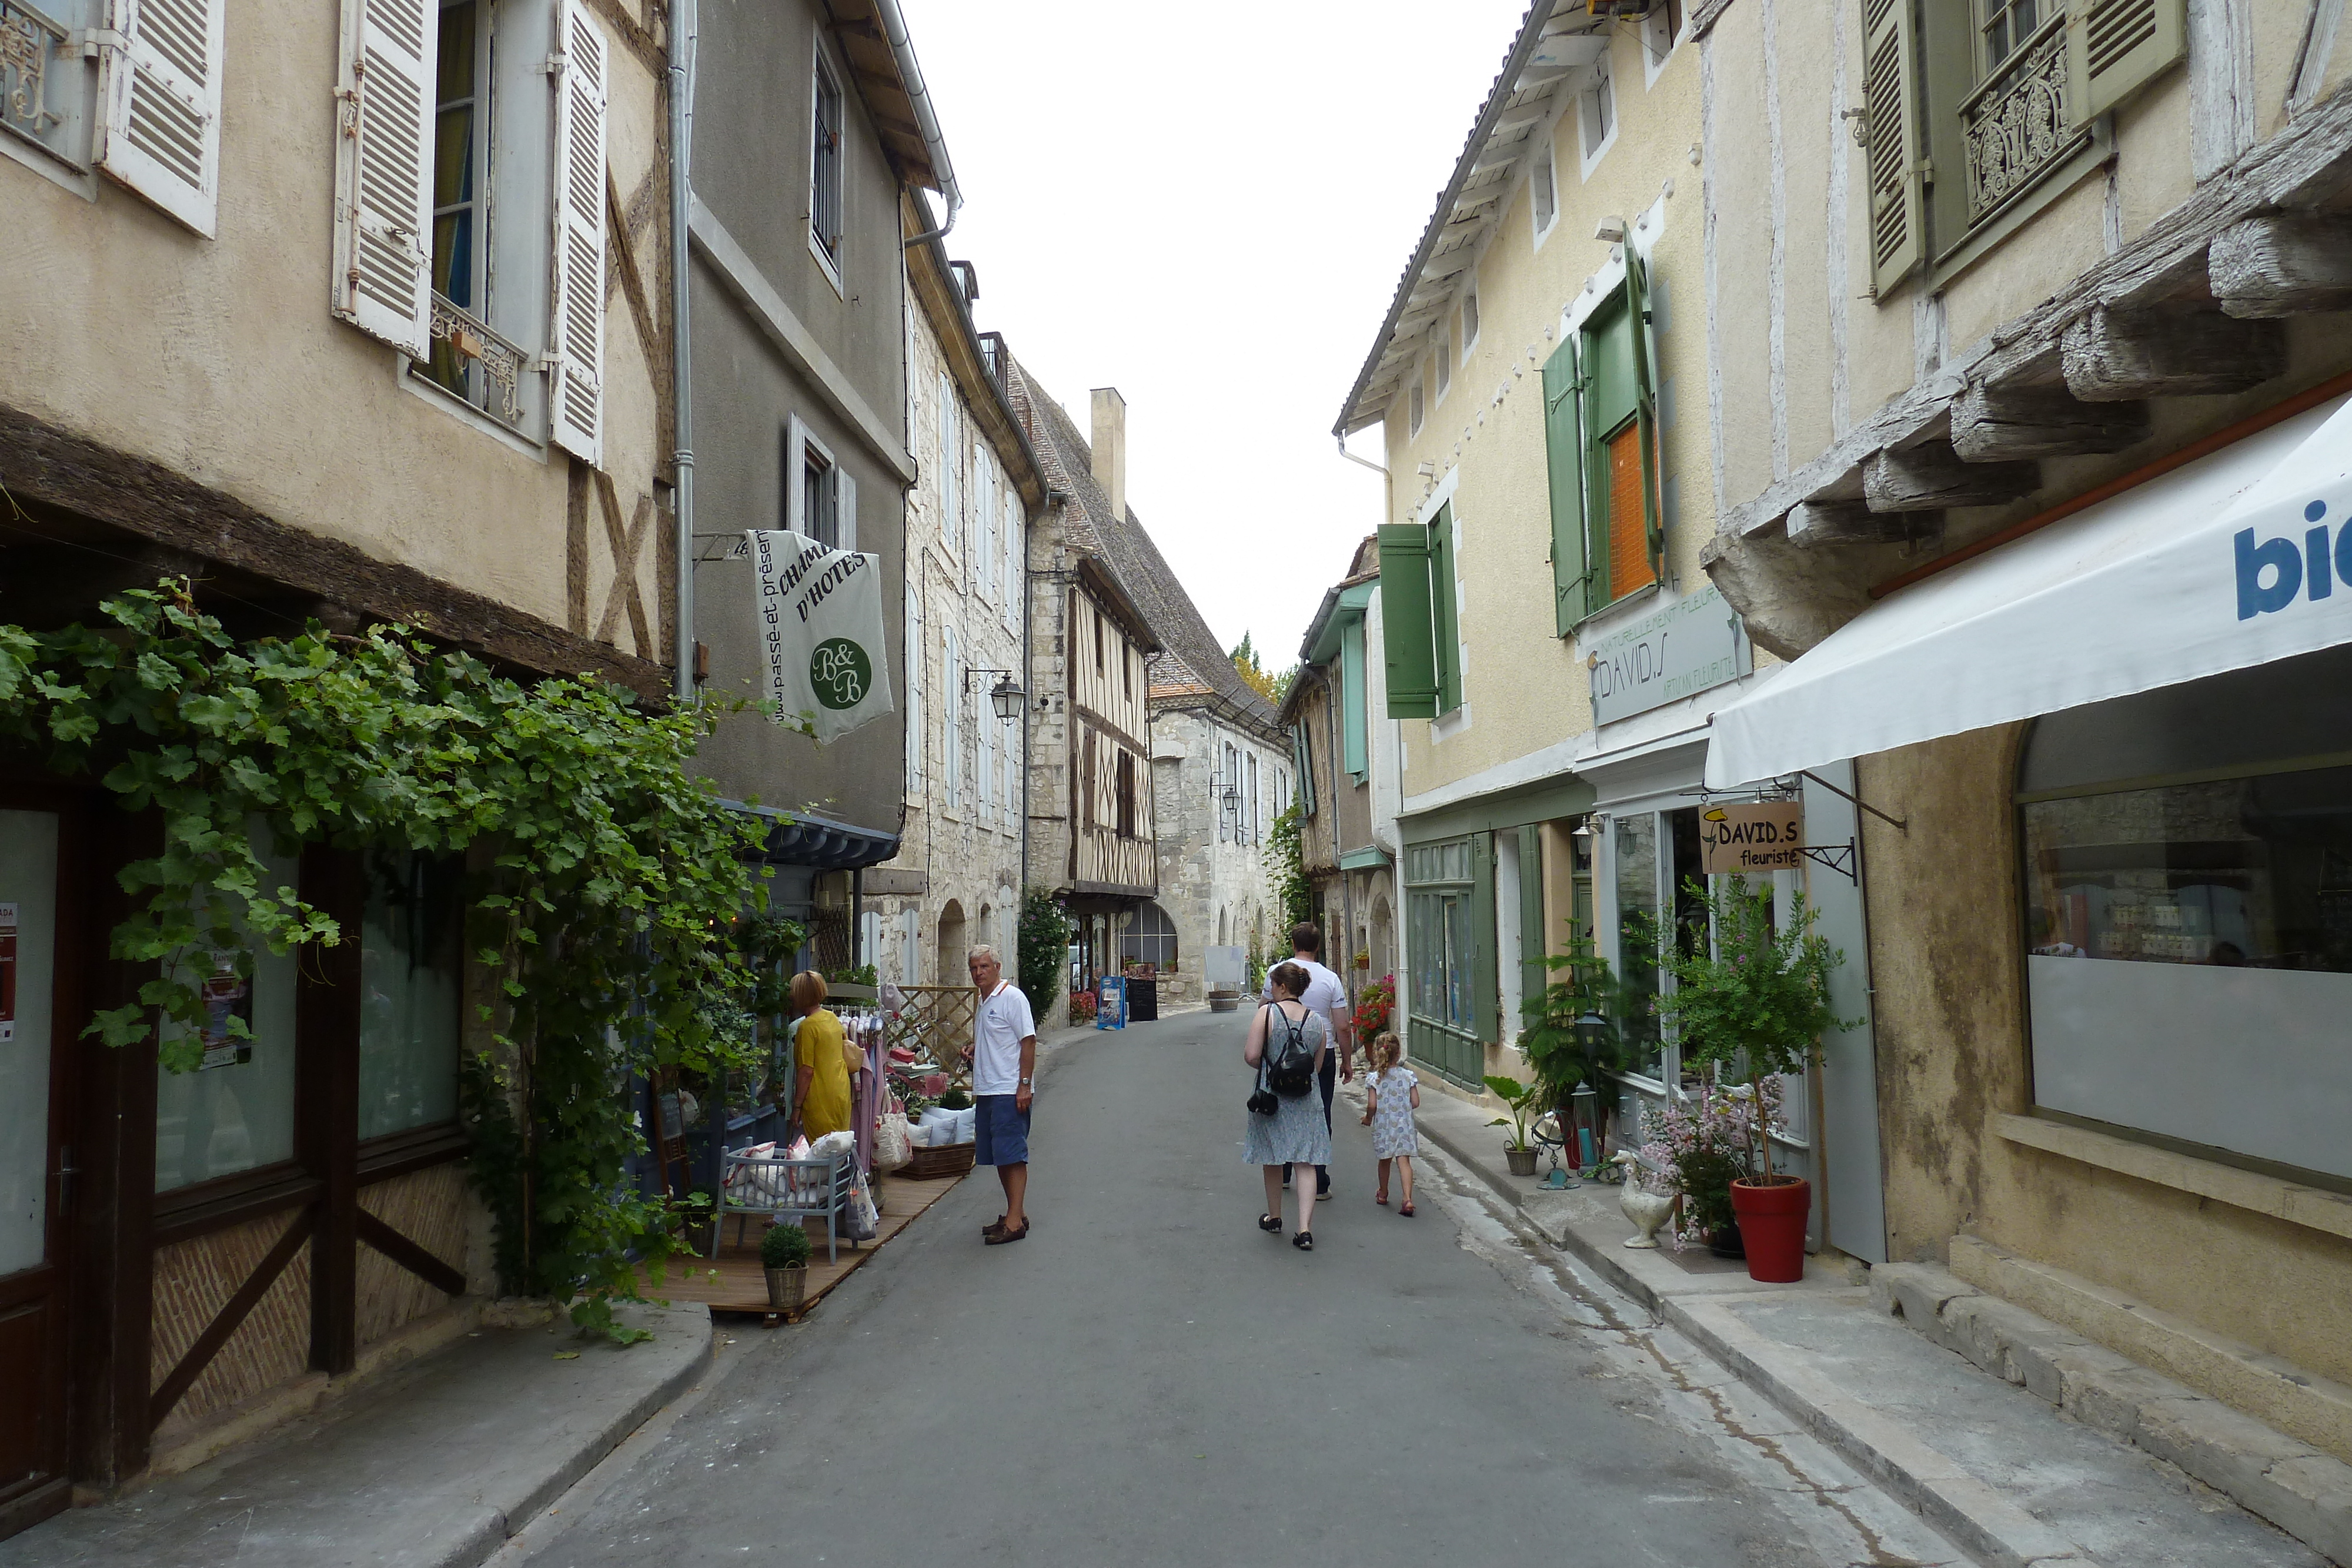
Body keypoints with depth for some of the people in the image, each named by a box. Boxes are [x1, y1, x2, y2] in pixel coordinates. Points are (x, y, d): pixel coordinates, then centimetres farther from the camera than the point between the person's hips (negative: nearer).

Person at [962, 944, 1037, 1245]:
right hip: (985, 1091, 9)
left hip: (1010, 1092, -9)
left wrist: (1025, 1085, -20)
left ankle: (1015, 1221, -7)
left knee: (1012, 1156, -8)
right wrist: (972, 1052, 8)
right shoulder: (983, 1001, 17)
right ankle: (1015, 1214, 20)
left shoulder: (1012, 997, -10)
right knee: (998, 1157, 12)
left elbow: (1028, 1042, -14)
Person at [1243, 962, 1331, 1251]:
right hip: (1306, 1100, 2)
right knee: (1306, 1162, 3)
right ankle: (1304, 1229, -6)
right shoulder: (1317, 1021, 2)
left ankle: (1274, 1218, 32)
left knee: (1271, 1160, 16)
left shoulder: (1267, 1013, -10)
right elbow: (1318, 1067, 8)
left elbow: (1251, 1056, -14)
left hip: (1272, 1096, -2)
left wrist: (1268, 1068, 6)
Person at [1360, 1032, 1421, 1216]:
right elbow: (1415, 1103, -3)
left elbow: (1372, 1105, -12)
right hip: (1404, 1125, 0)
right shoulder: (1408, 1076, -5)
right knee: (1404, 1161, -3)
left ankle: (1383, 1194, 36)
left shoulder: (1374, 1078, -9)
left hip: (1383, 1126, 0)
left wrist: (1368, 1118, 7)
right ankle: (1408, 1198, -17)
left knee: (1385, 1161, 17)